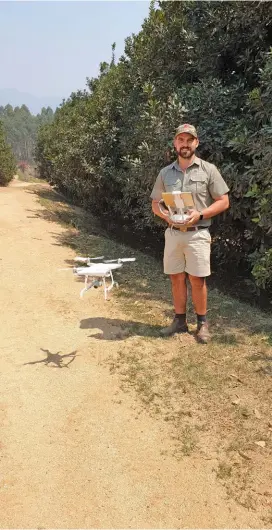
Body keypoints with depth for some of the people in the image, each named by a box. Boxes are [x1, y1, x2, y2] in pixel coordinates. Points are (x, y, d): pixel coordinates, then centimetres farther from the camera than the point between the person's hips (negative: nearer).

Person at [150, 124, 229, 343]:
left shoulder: (208, 169, -2)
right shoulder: (165, 173, 7)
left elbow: (223, 202, -3)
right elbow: (155, 204, 12)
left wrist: (200, 214, -18)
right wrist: (166, 215, -10)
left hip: (197, 233, -3)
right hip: (173, 233, 4)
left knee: (197, 280, 1)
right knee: (177, 278, 10)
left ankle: (202, 323, 17)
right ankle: (180, 320, 23)